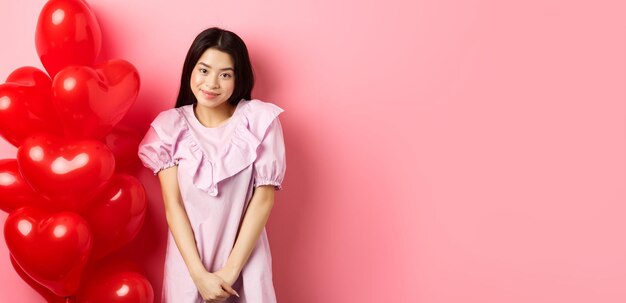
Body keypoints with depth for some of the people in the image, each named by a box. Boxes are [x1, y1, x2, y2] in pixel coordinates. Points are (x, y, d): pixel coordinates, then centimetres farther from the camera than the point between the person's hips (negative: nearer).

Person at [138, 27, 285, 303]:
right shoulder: (170, 126, -5)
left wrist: (230, 270, -13)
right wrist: (200, 274, -16)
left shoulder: (259, 120, -8)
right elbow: (172, 204, -8)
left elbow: (264, 198, -9)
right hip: (188, 258, 1)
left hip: (244, 258, 0)